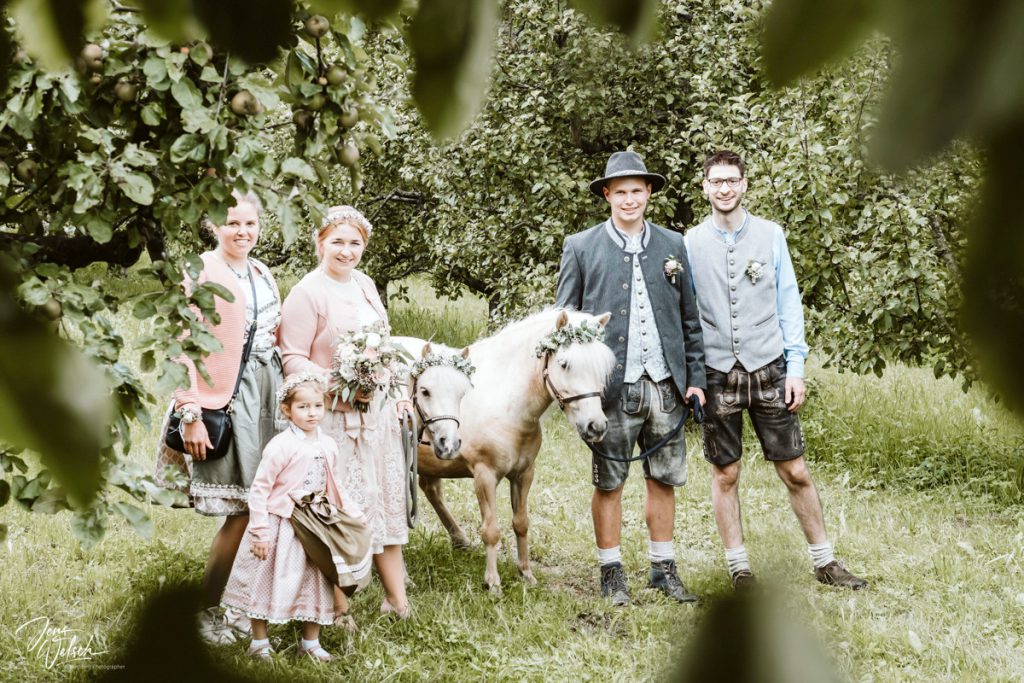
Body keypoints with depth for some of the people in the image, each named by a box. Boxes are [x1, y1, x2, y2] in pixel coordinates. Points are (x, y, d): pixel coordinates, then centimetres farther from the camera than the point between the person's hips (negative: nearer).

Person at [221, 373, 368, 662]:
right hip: (282, 527, -6)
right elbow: (259, 489, -16)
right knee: (269, 583, 6)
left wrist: (353, 513, 9)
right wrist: (260, 532, -18)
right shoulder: (281, 446, -17)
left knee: (315, 583, 13)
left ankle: (311, 641, 27)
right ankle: (259, 643, 20)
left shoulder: (328, 445, 3)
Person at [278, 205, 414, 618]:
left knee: (386, 499, 11)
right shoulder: (307, 293, -12)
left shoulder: (364, 285, 11)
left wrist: (398, 393, 12)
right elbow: (292, 360, -15)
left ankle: (397, 599, 18)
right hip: (336, 416, -8)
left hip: (378, 412, 8)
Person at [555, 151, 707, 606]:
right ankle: (611, 574, 14)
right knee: (609, 484, 4)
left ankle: (664, 570, 19)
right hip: (612, 385, -2)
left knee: (664, 481, 9)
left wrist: (696, 377, 5)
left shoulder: (672, 245, 9)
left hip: (665, 383, 3)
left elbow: (690, 319, 12)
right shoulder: (581, 248, 2)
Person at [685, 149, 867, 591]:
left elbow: (788, 304, 4)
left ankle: (824, 561, 13)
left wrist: (796, 366, -1)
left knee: (795, 471, 2)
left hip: (769, 368, 0)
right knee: (725, 474, 5)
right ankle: (738, 567, 15)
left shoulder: (770, 235, 4)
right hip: (717, 372, 0)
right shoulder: (690, 244, 2)